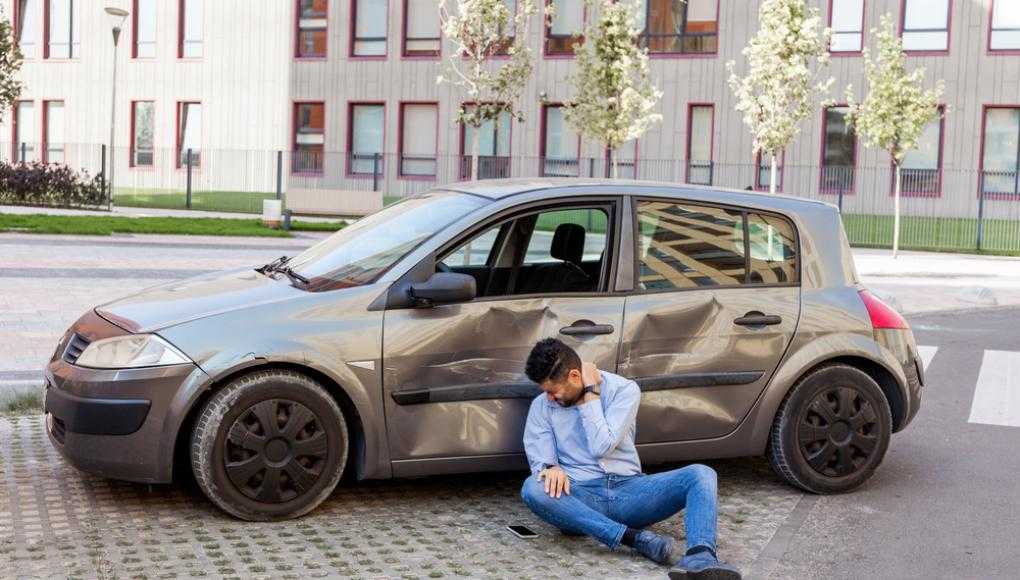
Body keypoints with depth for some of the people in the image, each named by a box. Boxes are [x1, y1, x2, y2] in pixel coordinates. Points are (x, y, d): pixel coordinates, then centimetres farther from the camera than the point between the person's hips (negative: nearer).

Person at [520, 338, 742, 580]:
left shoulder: (624, 389, 1)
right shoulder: (541, 406, 8)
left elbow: (601, 447, -10)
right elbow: (539, 458, 0)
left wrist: (590, 394, -9)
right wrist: (551, 468, -23)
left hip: (628, 489, 0)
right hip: (580, 497, 0)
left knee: (701, 474, -23)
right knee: (532, 488, -34)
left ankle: (699, 560, -50)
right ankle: (635, 537, -33)